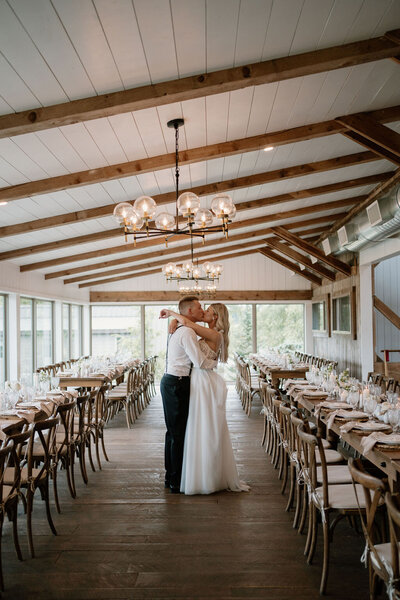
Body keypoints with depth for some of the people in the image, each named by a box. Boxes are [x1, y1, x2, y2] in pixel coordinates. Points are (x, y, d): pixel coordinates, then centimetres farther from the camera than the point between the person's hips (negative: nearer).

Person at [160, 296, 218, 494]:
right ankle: (176, 482, 7)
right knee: (178, 433, -3)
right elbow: (200, 362, -19)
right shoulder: (187, 332, -16)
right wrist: (215, 361, -1)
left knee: (173, 431, 16)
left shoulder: (177, 330, 15)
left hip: (170, 382, 10)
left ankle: (170, 477, 27)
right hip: (177, 385, -10)